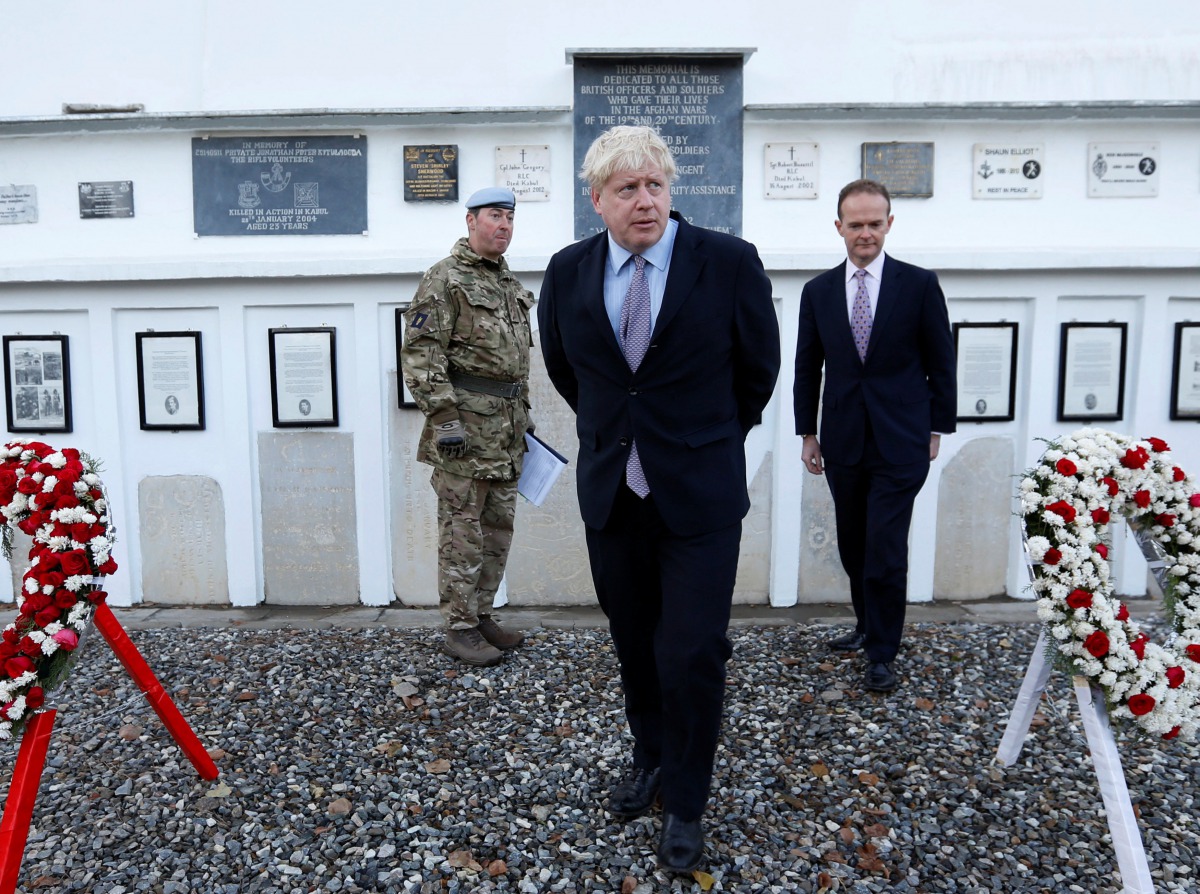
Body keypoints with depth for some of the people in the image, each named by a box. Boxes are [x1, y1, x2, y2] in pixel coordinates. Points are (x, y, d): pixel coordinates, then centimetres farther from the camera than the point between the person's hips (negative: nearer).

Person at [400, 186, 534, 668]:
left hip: (507, 425, 9)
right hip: (466, 420, -8)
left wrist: (523, 412, 21)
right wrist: (445, 418, -21)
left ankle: (482, 613, 25)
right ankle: (460, 628, 9)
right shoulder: (445, 278, -8)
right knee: (463, 529, -2)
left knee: (499, 525, 13)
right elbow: (421, 353, -15)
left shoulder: (509, 282, 18)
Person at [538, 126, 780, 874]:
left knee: (691, 656, 0)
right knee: (634, 644, 17)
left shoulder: (730, 262, -10)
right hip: (611, 491, 3)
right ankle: (650, 757, 42)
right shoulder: (569, 271, -1)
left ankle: (687, 804, 23)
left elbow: (758, 369, 3)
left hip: (699, 494, -3)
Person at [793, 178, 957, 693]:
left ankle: (882, 654, 11)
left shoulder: (919, 284, -2)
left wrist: (937, 428, 2)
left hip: (900, 441, -3)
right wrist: (807, 433, 8)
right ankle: (867, 625, 34)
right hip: (843, 442, 3)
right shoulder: (818, 291, 5)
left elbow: (940, 362, 3)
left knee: (886, 550, -4)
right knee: (853, 546, 13)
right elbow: (807, 368, 10)